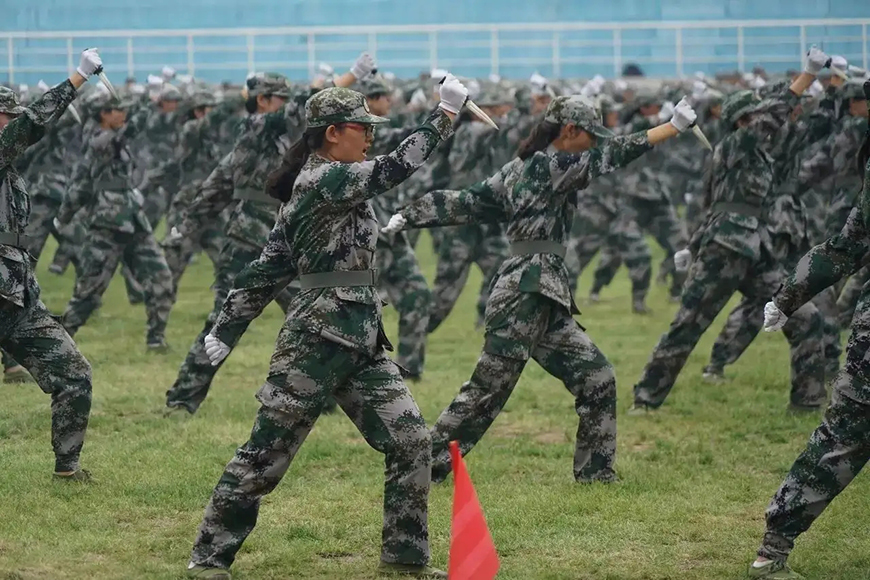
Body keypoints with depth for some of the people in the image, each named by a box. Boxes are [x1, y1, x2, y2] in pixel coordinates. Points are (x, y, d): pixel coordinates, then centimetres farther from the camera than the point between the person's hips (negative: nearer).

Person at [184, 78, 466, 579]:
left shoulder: (327, 184, 15)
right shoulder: (321, 180, -12)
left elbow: (269, 269, 14)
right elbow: (394, 169, -20)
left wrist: (227, 331, 13)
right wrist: (446, 114, -16)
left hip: (364, 339, 9)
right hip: (318, 337, -9)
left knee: (411, 440, 3)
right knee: (268, 452, -1)